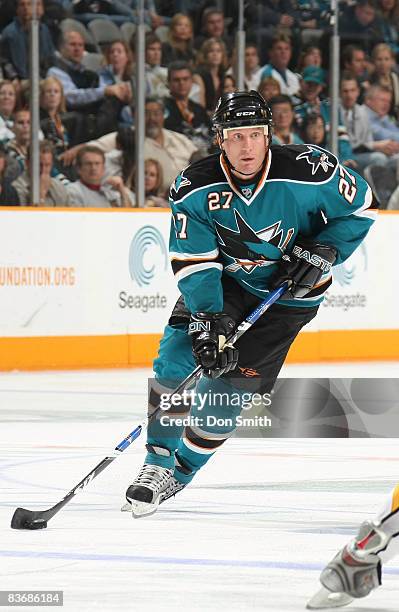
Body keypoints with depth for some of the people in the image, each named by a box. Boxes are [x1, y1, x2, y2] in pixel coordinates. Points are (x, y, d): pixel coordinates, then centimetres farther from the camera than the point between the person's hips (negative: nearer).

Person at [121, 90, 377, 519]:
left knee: (227, 382, -9)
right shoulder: (194, 189, -20)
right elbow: (193, 262, -18)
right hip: (225, 279, 2)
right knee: (176, 360, -15)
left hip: (288, 289, -2)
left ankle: (181, 471, 10)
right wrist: (207, 322, -27)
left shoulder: (307, 171, -26)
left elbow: (360, 206, -9)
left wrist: (322, 252, -17)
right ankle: (157, 463, 1)